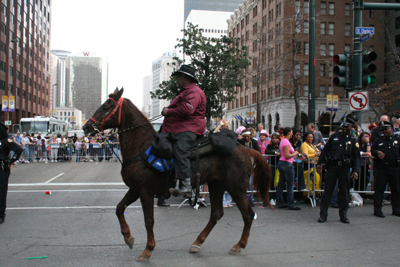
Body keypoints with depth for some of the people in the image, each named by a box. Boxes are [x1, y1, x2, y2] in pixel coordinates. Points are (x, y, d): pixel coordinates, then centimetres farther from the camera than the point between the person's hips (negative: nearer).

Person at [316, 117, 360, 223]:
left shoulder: (353, 141, 8)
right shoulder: (334, 136, 11)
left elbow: (356, 157, 4)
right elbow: (325, 150, 12)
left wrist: (356, 171, -9)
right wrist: (319, 163, 5)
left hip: (345, 168, 0)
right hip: (332, 167, 0)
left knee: (344, 192, 5)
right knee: (328, 191, 0)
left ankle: (343, 215, 17)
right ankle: (323, 214, 5)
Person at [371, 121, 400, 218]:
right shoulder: (378, 140, 10)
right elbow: (372, 150, 11)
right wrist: (377, 152, -10)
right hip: (381, 168, -1)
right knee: (379, 189, 0)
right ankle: (377, 210, 6)